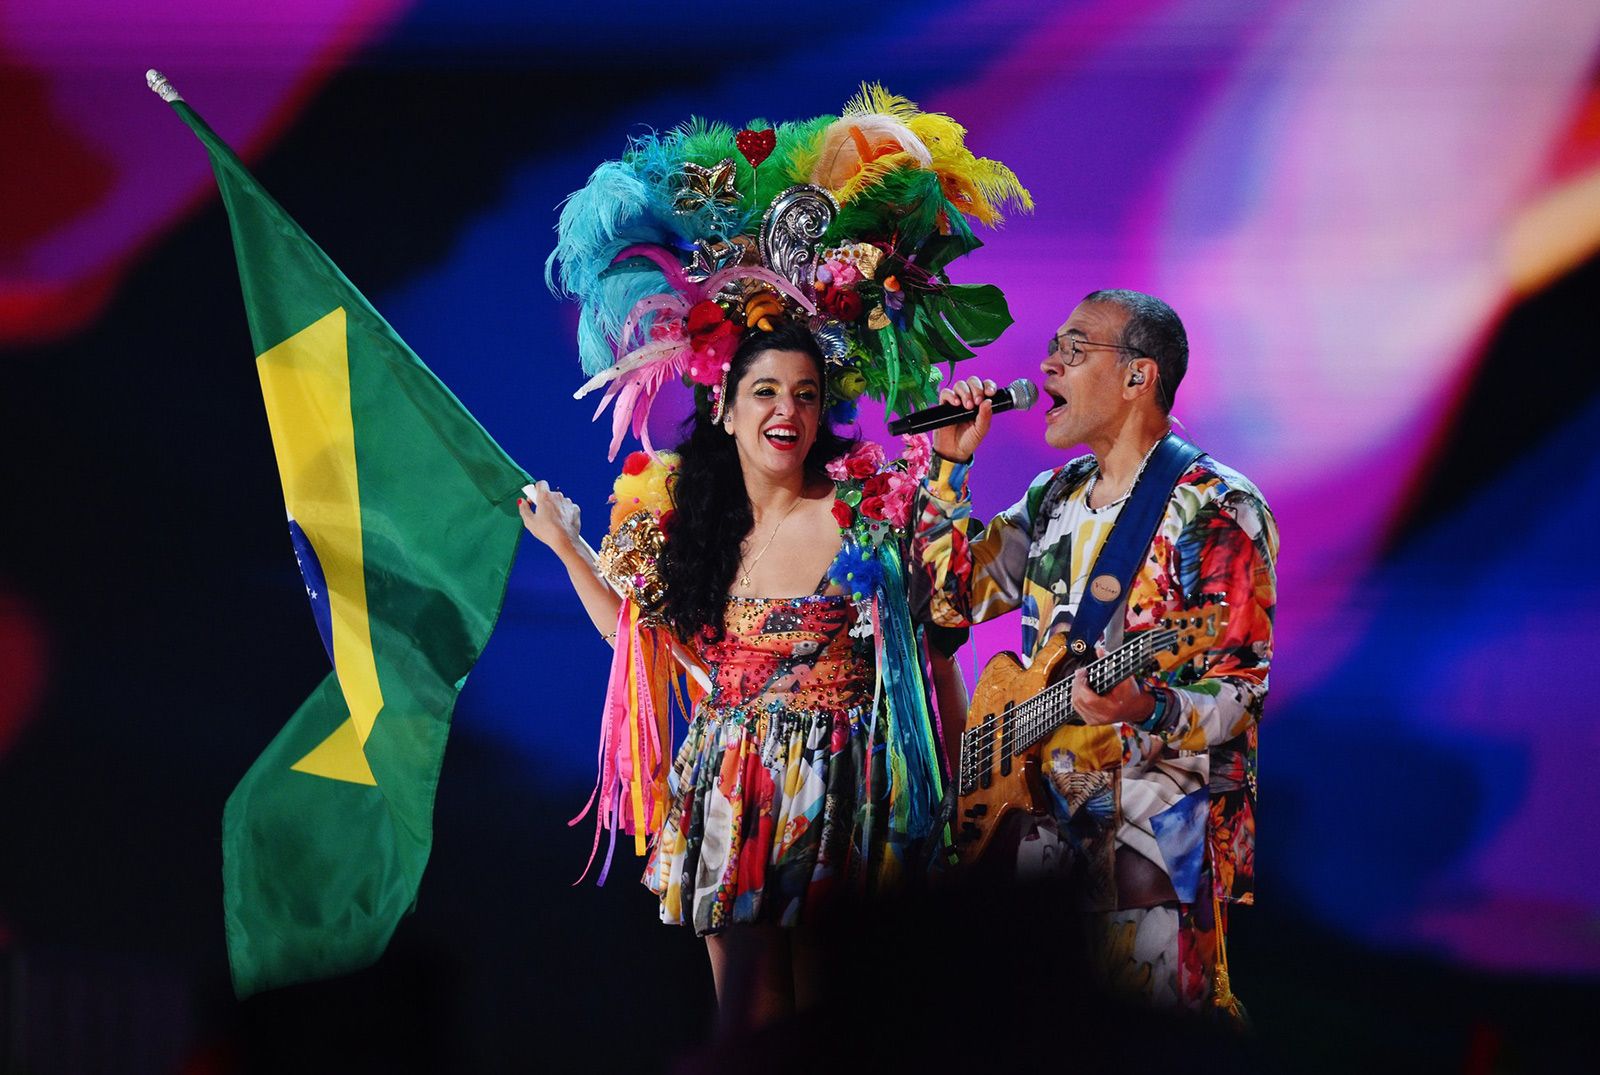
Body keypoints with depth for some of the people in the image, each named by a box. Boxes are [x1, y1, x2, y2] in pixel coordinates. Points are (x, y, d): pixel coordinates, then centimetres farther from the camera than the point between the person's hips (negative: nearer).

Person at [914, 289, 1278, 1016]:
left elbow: (1240, 694, -14)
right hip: (1041, 789, 7)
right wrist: (950, 465, 9)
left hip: (1159, 812, -7)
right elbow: (951, 593, 17)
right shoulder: (1055, 498, 14)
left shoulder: (1216, 510, -10)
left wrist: (1148, 710, -33)